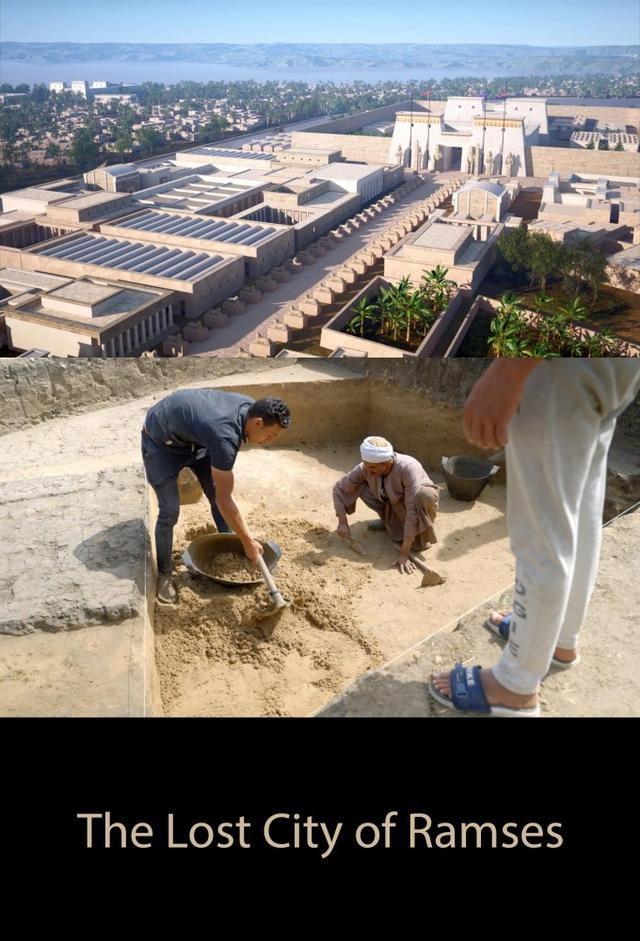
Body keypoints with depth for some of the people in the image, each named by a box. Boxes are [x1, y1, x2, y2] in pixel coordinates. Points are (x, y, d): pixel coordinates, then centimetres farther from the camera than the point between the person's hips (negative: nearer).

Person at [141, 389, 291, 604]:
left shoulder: (249, 407, -16)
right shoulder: (225, 436, -39)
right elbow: (224, 499, -31)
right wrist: (248, 541, -23)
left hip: (192, 436, 8)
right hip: (160, 441, -8)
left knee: (218, 495, 5)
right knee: (170, 511, -10)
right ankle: (164, 574, 9)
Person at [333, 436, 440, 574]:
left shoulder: (408, 468, -39)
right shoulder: (365, 468, -25)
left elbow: (414, 511, -41)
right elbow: (339, 488, -12)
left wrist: (404, 554, -42)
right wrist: (342, 522, -22)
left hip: (419, 500, -4)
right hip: (394, 503, 5)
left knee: (424, 495, -38)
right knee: (360, 486, -16)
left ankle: (421, 537, -11)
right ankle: (389, 519, 7)